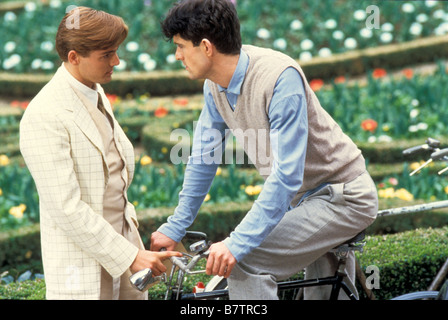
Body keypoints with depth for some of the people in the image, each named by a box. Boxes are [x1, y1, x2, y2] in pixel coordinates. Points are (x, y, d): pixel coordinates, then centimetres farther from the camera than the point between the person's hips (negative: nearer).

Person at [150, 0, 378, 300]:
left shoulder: (280, 78, -29)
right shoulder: (216, 84, -3)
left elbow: (287, 176, -33)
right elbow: (204, 160, 9)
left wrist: (237, 243, -37)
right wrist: (174, 229, 10)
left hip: (344, 198, -9)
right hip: (305, 198, 9)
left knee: (243, 262, -23)